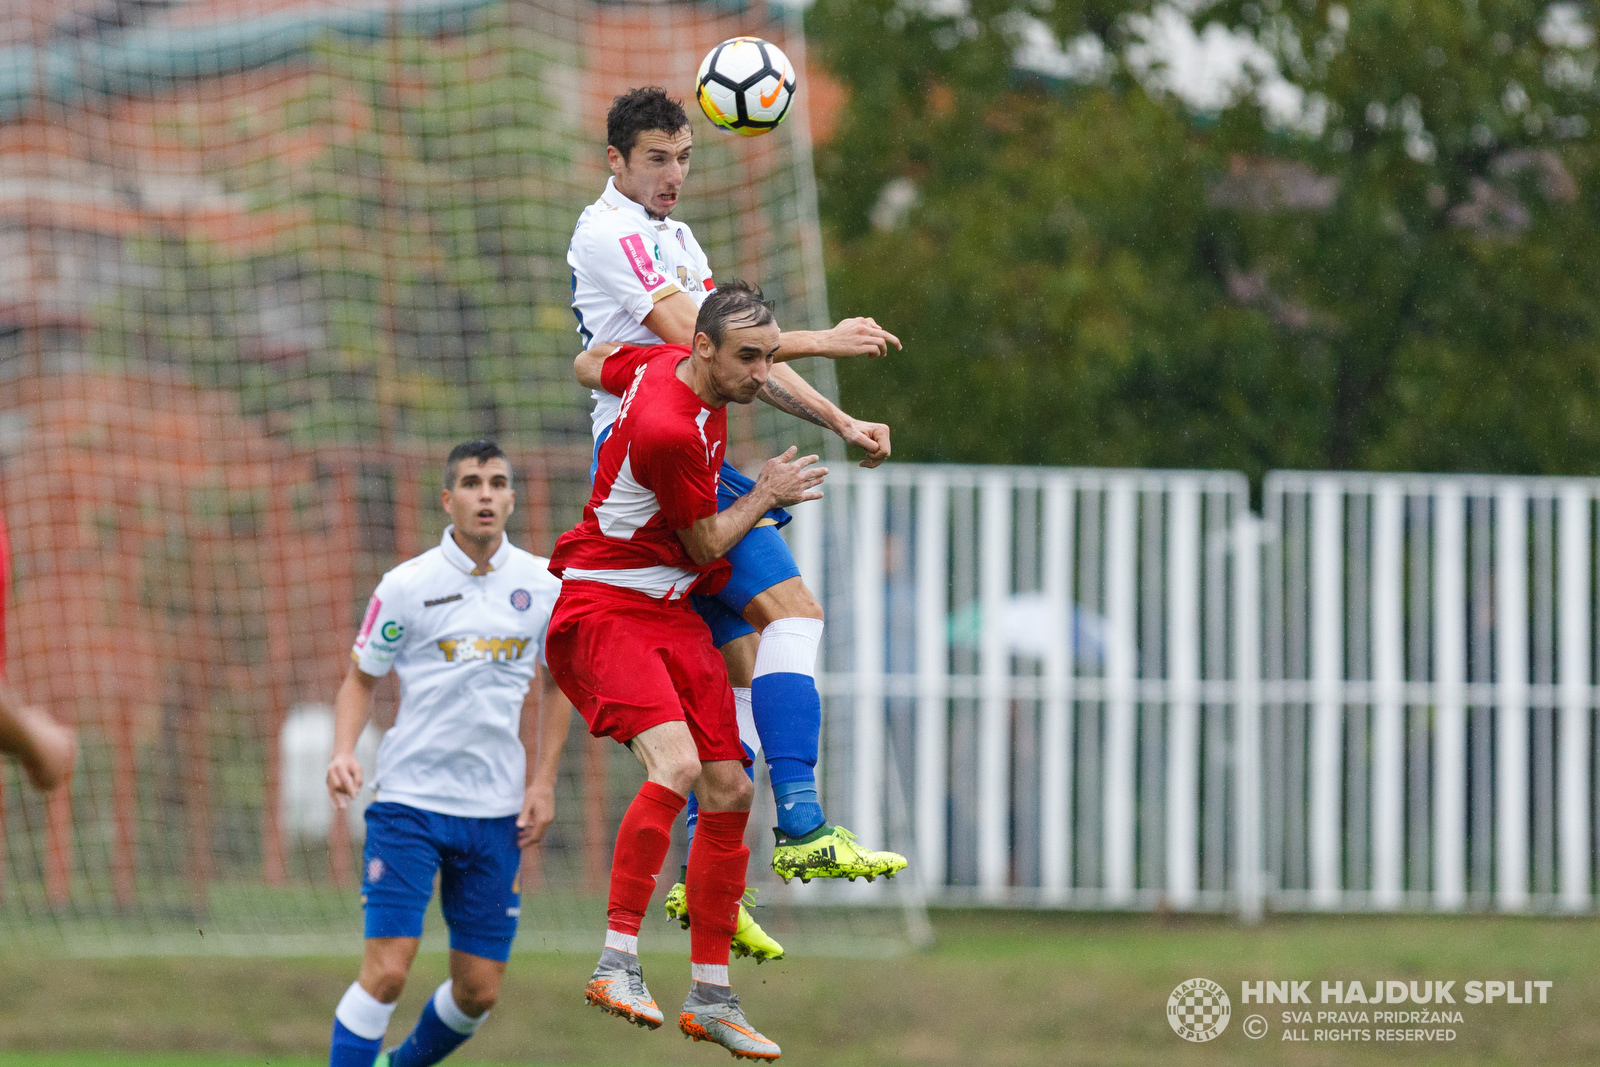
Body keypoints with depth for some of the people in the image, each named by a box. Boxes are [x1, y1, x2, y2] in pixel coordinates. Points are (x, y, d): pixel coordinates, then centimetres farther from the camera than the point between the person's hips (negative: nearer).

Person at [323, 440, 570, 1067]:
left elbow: (556, 685, 16)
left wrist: (542, 782, 8)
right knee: (387, 971, -15)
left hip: (496, 812, 3)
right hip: (409, 801, -3)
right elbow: (361, 679, 4)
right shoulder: (406, 586, -6)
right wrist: (343, 753, -13)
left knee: (479, 991, 5)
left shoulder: (543, 584, 3)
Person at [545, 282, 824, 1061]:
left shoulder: (672, 363, 2)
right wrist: (766, 495, 3)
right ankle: (617, 962, -26)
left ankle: (711, 998, 14)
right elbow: (705, 545, -11)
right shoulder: (670, 430, -25)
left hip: (673, 614, 10)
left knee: (730, 793, 6)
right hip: (604, 609, -10)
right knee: (678, 765, -31)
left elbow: (590, 366, 23)